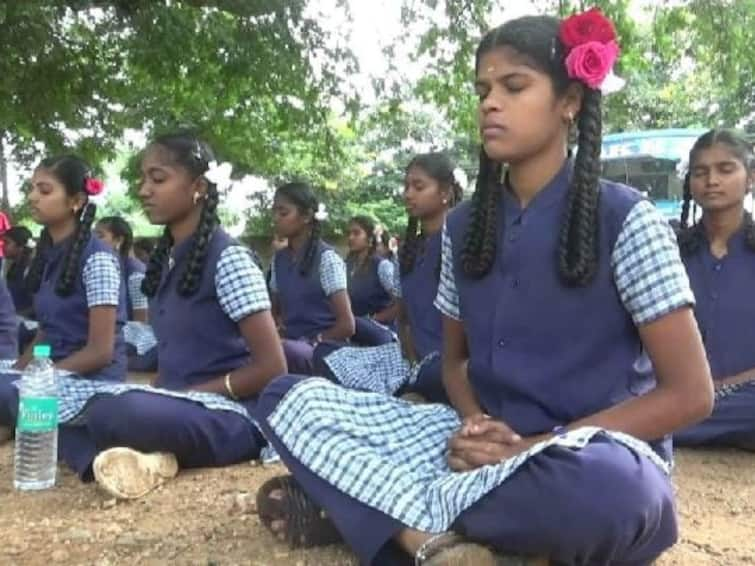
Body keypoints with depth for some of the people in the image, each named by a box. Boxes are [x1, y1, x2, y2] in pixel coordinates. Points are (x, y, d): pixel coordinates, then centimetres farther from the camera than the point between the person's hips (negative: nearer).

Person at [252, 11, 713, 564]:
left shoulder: (625, 219, -8)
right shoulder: (464, 226, 6)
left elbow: (689, 394, -9)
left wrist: (536, 446, -16)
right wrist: (475, 426, -8)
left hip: (597, 458, -4)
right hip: (489, 450, 5)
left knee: (603, 488, -43)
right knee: (290, 397, -5)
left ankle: (351, 503, -19)